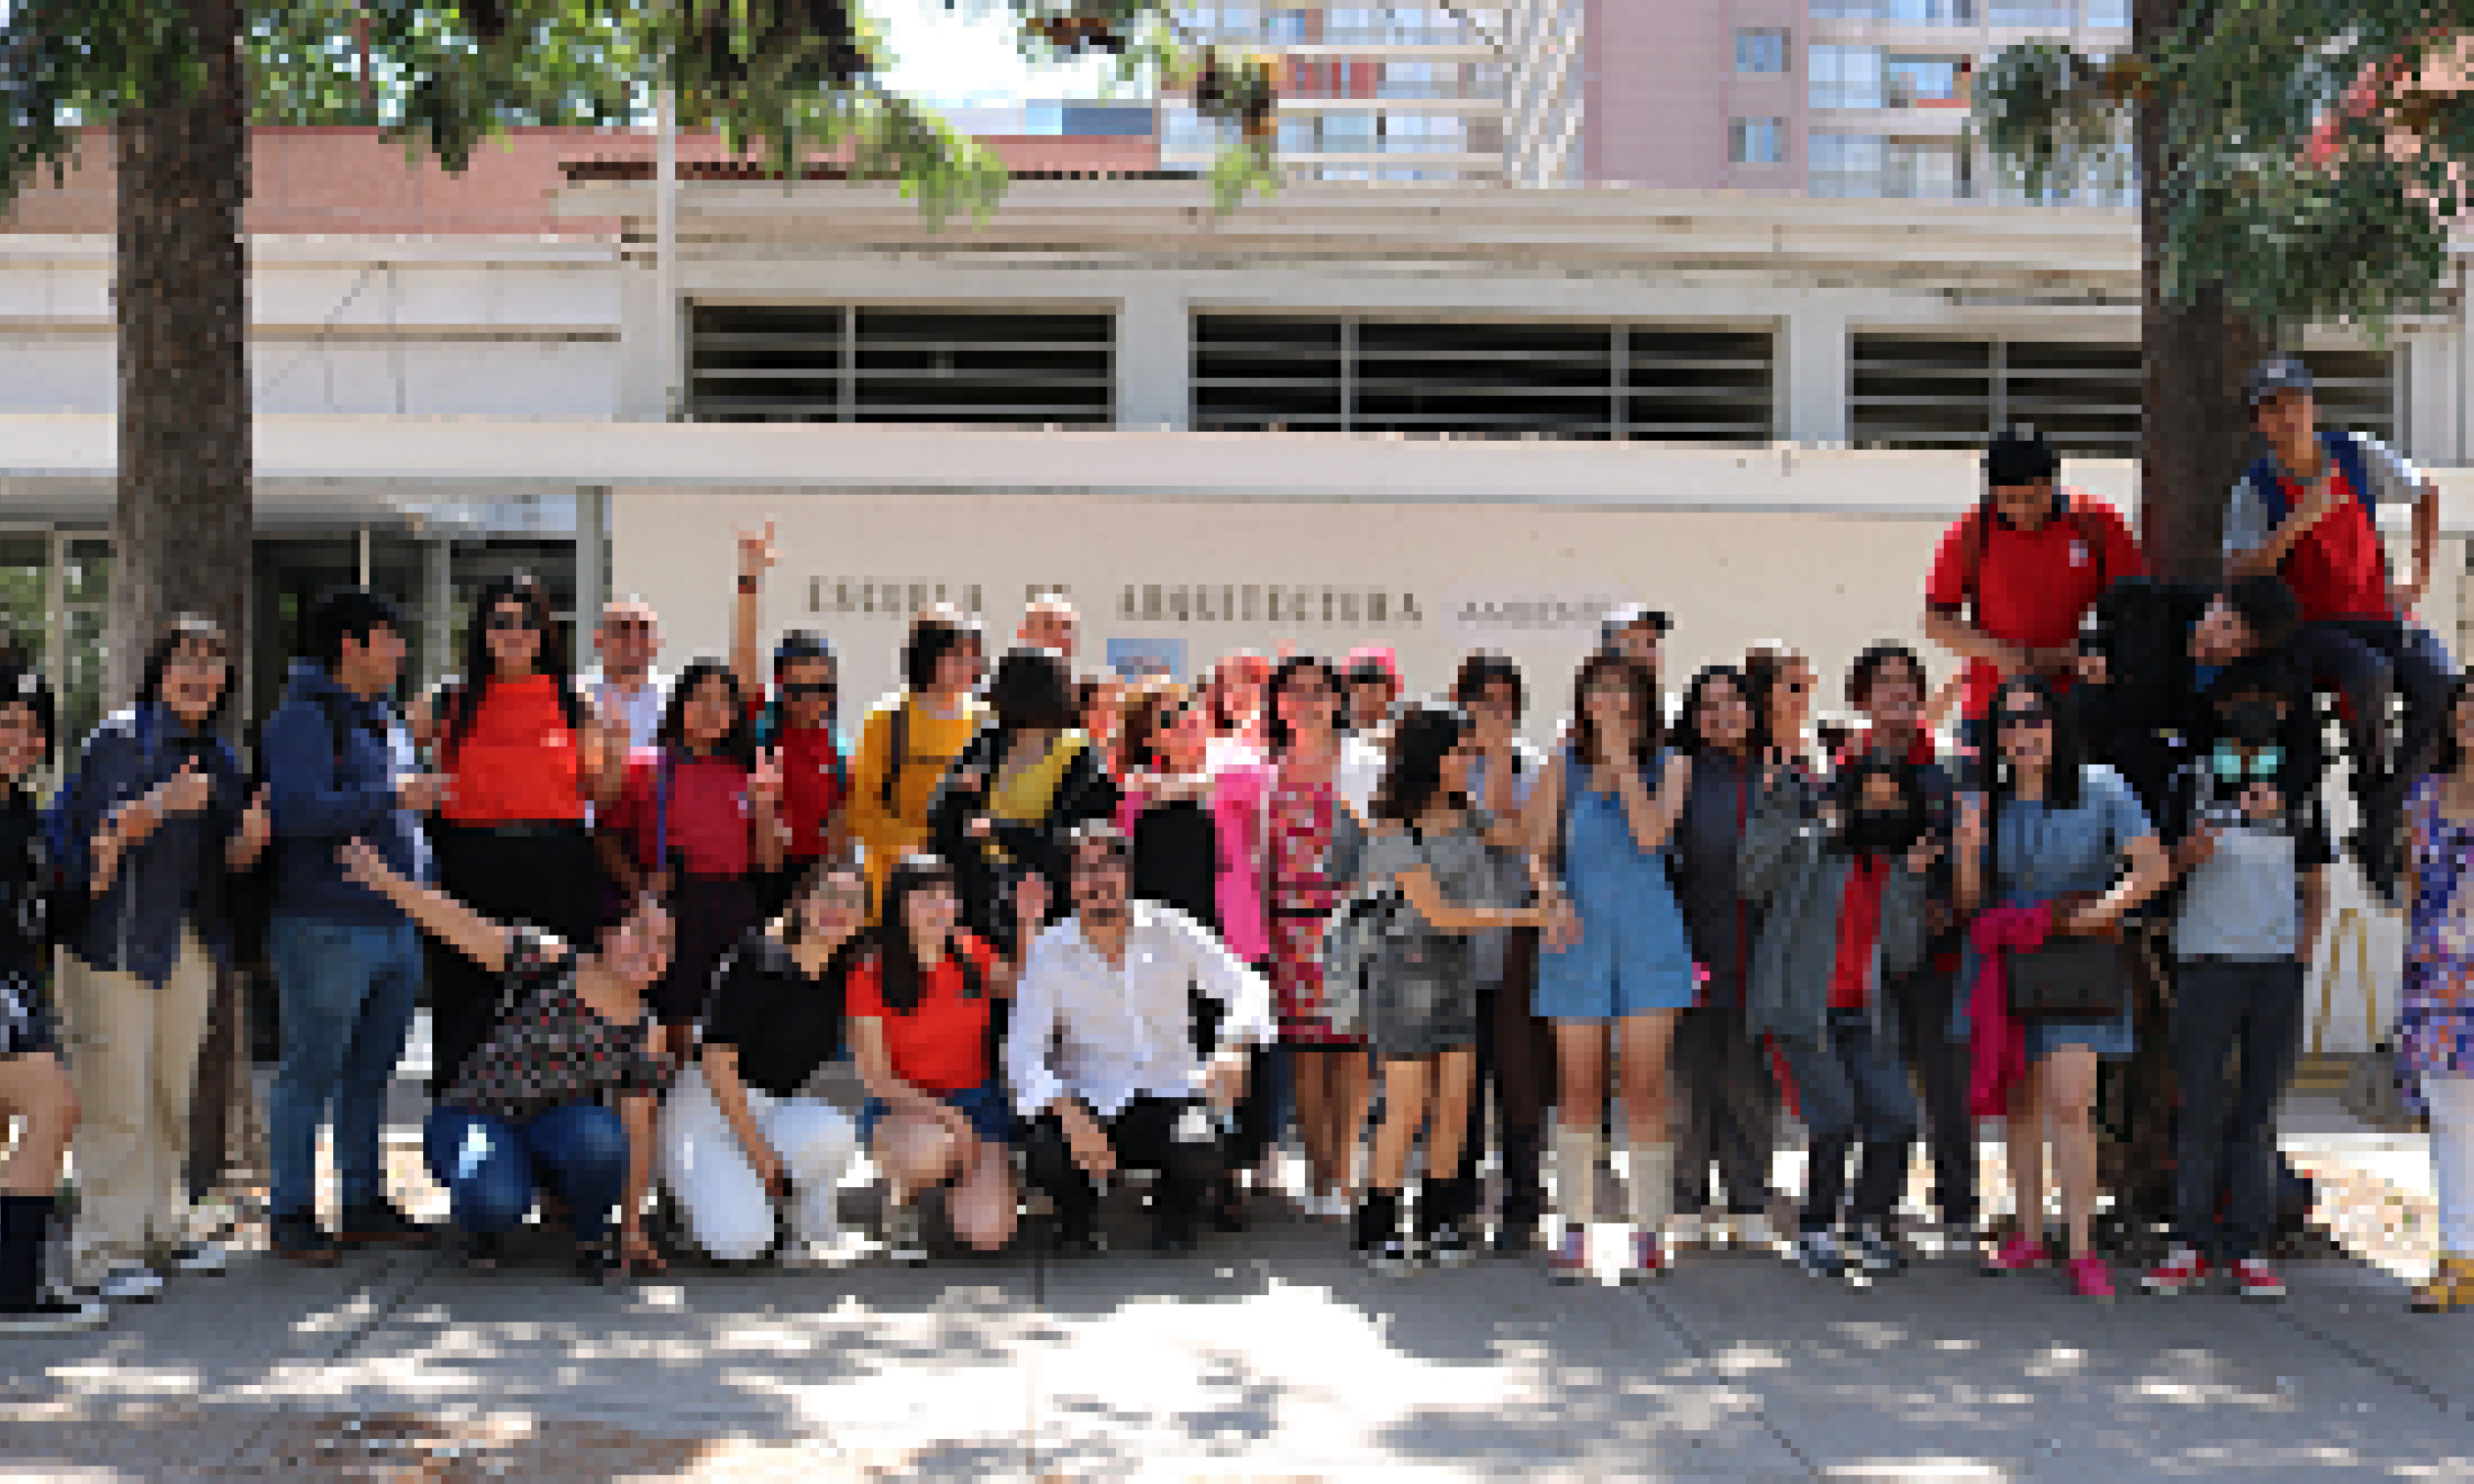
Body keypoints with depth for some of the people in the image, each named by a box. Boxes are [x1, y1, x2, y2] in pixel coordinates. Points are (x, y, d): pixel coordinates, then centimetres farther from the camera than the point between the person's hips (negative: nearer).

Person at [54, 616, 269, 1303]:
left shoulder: (218, 758, 14)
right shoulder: (118, 739, -6)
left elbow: (228, 860, 12)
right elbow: (94, 834, -15)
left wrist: (251, 834, -9)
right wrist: (162, 804, -29)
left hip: (189, 944, 7)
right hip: (114, 939, -7)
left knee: (172, 1094, 13)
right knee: (117, 1101, -8)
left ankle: (158, 1231, 23)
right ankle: (104, 1253, -4)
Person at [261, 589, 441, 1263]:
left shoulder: (385, 718, 19)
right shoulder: (303, 718, -9)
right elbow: (299, 812, -22)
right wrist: (394, 798, -20)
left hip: (398, 926, 8)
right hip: (328, 926, -8)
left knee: (372, 1074, 13)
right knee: (311, 1072, -4)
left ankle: (365, 1204, 20)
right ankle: (290, 1214, 3)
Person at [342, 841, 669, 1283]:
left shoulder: (645, 1037, -3)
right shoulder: (551, 963, -12)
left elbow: (636, 1137, 1)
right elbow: (457, 924, -19)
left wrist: (632, 1228, 1)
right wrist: (384, 879, -30)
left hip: (554, 1132, 3)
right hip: (475, 1120, -3)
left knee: (598, 1134, -33)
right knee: (497, 1201, -36)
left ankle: (593, 1239, -5)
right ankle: (486, 1226, 2)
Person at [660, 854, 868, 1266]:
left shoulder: (843, 977, 1)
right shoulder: (757, 962, -16)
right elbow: (717, 1063, -18)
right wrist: (764, 1160, -17)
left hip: (780, 1108, 5)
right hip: (710, 1106, -5)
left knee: (835, 1132, -31)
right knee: (739, 1244, -26)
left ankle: (812, 1238, -6)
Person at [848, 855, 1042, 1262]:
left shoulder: (971, 952, -1)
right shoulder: (872, 975, -11)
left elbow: (1019, 992, 19)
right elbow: (877, 1078, -11)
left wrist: (1029, 928, 3)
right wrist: (945, 1115, -23)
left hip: (978, 1102, 3)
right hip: (904, 1108, -3)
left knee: (989, 1235, -16)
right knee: (936, 1146, -40)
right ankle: (901, 1198, -5)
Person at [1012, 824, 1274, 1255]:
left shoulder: (1170, 930, -3)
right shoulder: (1050, 953, -6)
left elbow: (1249, 989, -4)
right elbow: (1022, 1054, -12)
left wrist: (1234, 1049, -27)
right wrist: (1071, 1116, -31)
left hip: (1173, 1091, 0)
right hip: (1095, 1103, 0)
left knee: (1203, 1150, -31)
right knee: (1042, 1149, -30)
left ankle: (1175, 1208, 6)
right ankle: (1078, 1212, 6)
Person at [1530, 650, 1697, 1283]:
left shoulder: (1669, 765, 5)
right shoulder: (1565, 765, 9)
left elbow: (1649, 835, -11)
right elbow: (1538, 845, 2)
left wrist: (1622, 760, -7)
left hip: (1648, 940, -1)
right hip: (1576, 936, 1)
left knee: (1644, 1089, -2)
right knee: (1578, 1090, 4)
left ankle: (1648, 1235, 5)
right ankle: (1574, 1231, 11)